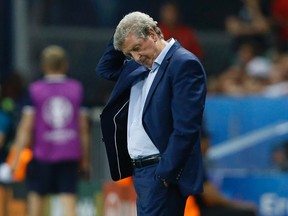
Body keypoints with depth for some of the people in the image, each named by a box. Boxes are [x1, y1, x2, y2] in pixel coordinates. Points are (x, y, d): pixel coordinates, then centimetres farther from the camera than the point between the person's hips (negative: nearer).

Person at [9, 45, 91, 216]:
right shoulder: (77, 89, 4)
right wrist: (85, 158, 13)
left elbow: (26, 126, -5)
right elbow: (84, 128, 5)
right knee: (69, 202, -3)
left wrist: (16, 157, -2)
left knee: (36, 197, 10)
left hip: (42, 153, -1)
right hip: (70, 155, 1)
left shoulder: (34, 90, -2)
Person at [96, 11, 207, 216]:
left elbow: (186, 128, -18)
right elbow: (106, 69, 30)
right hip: (141, 171, 9)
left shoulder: (184, 63, -12)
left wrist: (166, 174, -20)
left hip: (162, 172, -9)